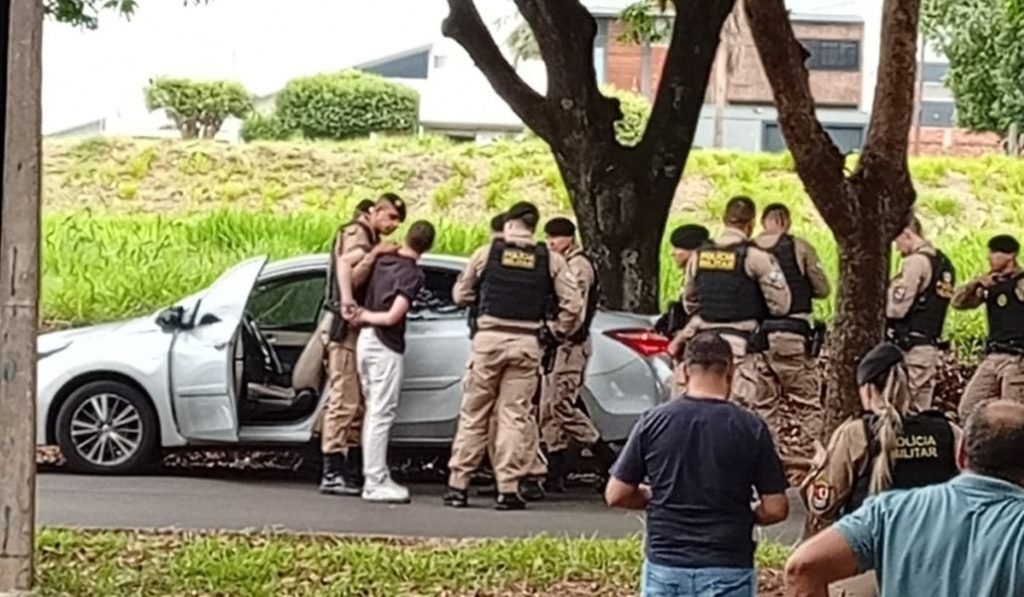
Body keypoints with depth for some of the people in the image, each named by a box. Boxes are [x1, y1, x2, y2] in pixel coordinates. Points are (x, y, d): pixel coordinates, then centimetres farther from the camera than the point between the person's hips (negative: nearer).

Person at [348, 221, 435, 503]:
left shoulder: (382, 260, 8)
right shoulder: (413, 274, -13)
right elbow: (393, 317, -18)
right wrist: (366, 316, -5)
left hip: (365, 339, 8)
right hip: (385, 345, -8)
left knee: (374, 411, 14)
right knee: (382, 414, -6)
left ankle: (375, 476, 19)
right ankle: (375, 482, -6)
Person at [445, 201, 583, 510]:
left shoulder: (487, 253, 2)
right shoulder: (550, 260, 4)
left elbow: (461, 294, 10)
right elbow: (573, 304, -1)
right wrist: (561, 331, 15)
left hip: (489, 338, 0)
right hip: (527, 343, 0)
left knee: (473, 414, 9)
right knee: (513, 417, 5)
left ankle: (458, 485, 10)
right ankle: (508, 489, 2)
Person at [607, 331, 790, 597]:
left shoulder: (653, 421, -3)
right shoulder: (751, 427, -6)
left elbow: (616, 495, 1)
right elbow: (775, 509, -4)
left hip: (665, 566, 2)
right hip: (727, 569, -2)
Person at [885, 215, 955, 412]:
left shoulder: (916, 261, -12)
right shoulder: (943, 263, 16)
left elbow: (897, 307, -16)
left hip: (910, 347, -9)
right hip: (931, 346, 9)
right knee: (921, 413, 9)